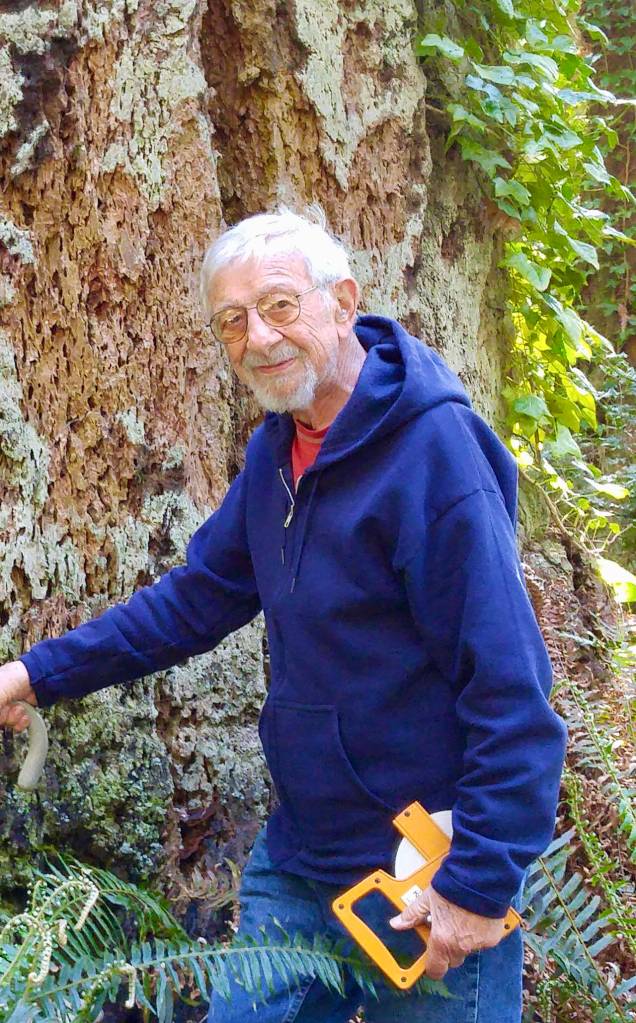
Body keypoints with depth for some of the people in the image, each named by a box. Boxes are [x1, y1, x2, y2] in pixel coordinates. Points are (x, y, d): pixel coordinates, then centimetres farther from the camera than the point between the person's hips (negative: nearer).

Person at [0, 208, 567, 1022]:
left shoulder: (433, 449, -21)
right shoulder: (279, 445, 5)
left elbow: (511, 688, -22)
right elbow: (199, 596, 13)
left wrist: (483, 885, -22)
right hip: (297, 861, 8)